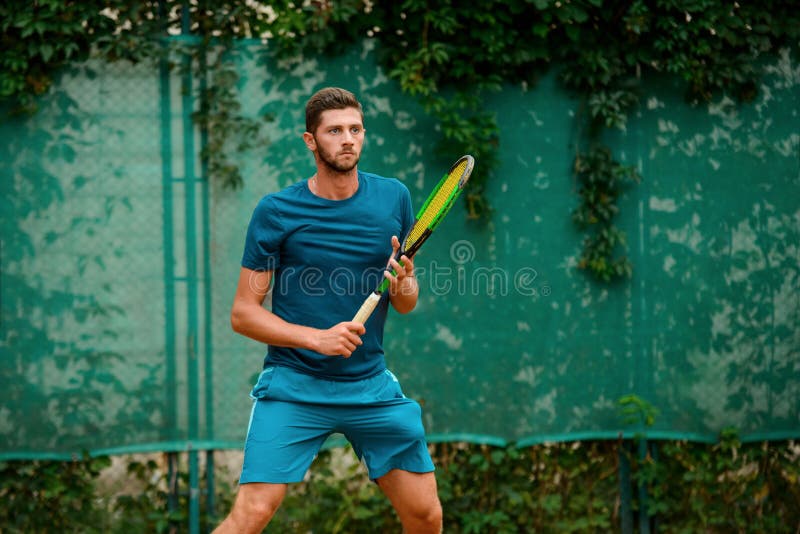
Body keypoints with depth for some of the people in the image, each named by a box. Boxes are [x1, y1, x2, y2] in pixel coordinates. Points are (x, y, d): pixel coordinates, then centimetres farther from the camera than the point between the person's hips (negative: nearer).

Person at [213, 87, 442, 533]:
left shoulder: (394, 197, 4)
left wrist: (403, 285, -13)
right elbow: (243, 313, -5)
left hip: (372, 384, 4)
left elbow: (406, 305, 12)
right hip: (294, 383, -4)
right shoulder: (276, 212, -6)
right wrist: (316, 337, -18)